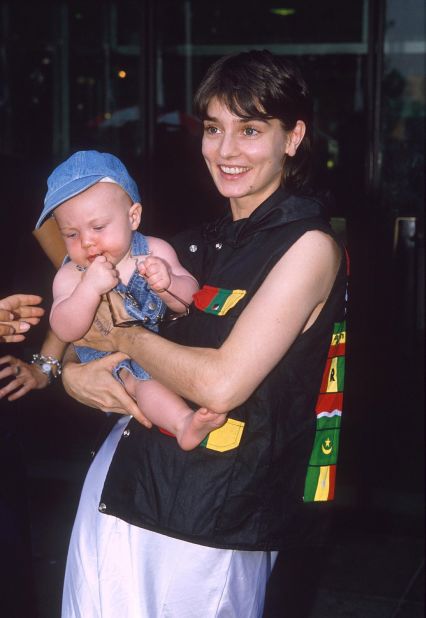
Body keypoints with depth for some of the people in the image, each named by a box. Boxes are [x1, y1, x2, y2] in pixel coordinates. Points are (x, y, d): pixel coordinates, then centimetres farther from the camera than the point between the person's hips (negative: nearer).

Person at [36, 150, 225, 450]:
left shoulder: (154, 251, -6)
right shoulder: (71, 276, -8)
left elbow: (189, 299, -7)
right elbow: (65, 331, -20)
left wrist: (167, 283, -30)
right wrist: (90, 287, -35)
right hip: (110, 358, -5)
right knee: (139, 376, -32)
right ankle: (182, 422, -45)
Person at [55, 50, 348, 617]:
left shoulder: (309, 246, -12)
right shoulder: (207, 241, 11)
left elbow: (221, 384, -22)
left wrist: (120, 336, -9)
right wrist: (71, 370, -6)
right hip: (125, 484, 7)